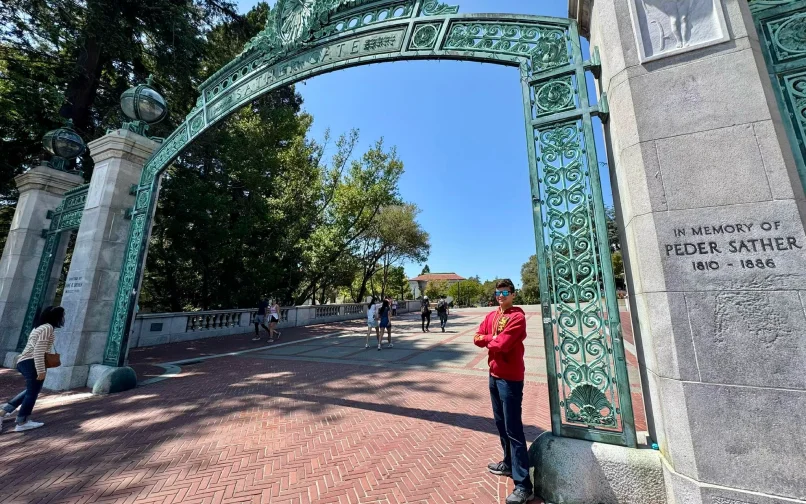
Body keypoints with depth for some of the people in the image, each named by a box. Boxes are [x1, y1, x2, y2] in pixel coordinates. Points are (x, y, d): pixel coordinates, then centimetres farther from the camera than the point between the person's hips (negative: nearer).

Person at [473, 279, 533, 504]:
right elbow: (478, 338, 3)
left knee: (513, 430, -3)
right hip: (494, 375, 8)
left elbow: (502, 344, -24)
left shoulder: (517, 317, -16)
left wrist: (488, 339, -5)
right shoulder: (491, 316, 8)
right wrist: (494, 338, -13)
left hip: (510, 378, -8)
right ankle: (509, 463, 39)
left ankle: (523, 486, 9)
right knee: (501, 424, 21)